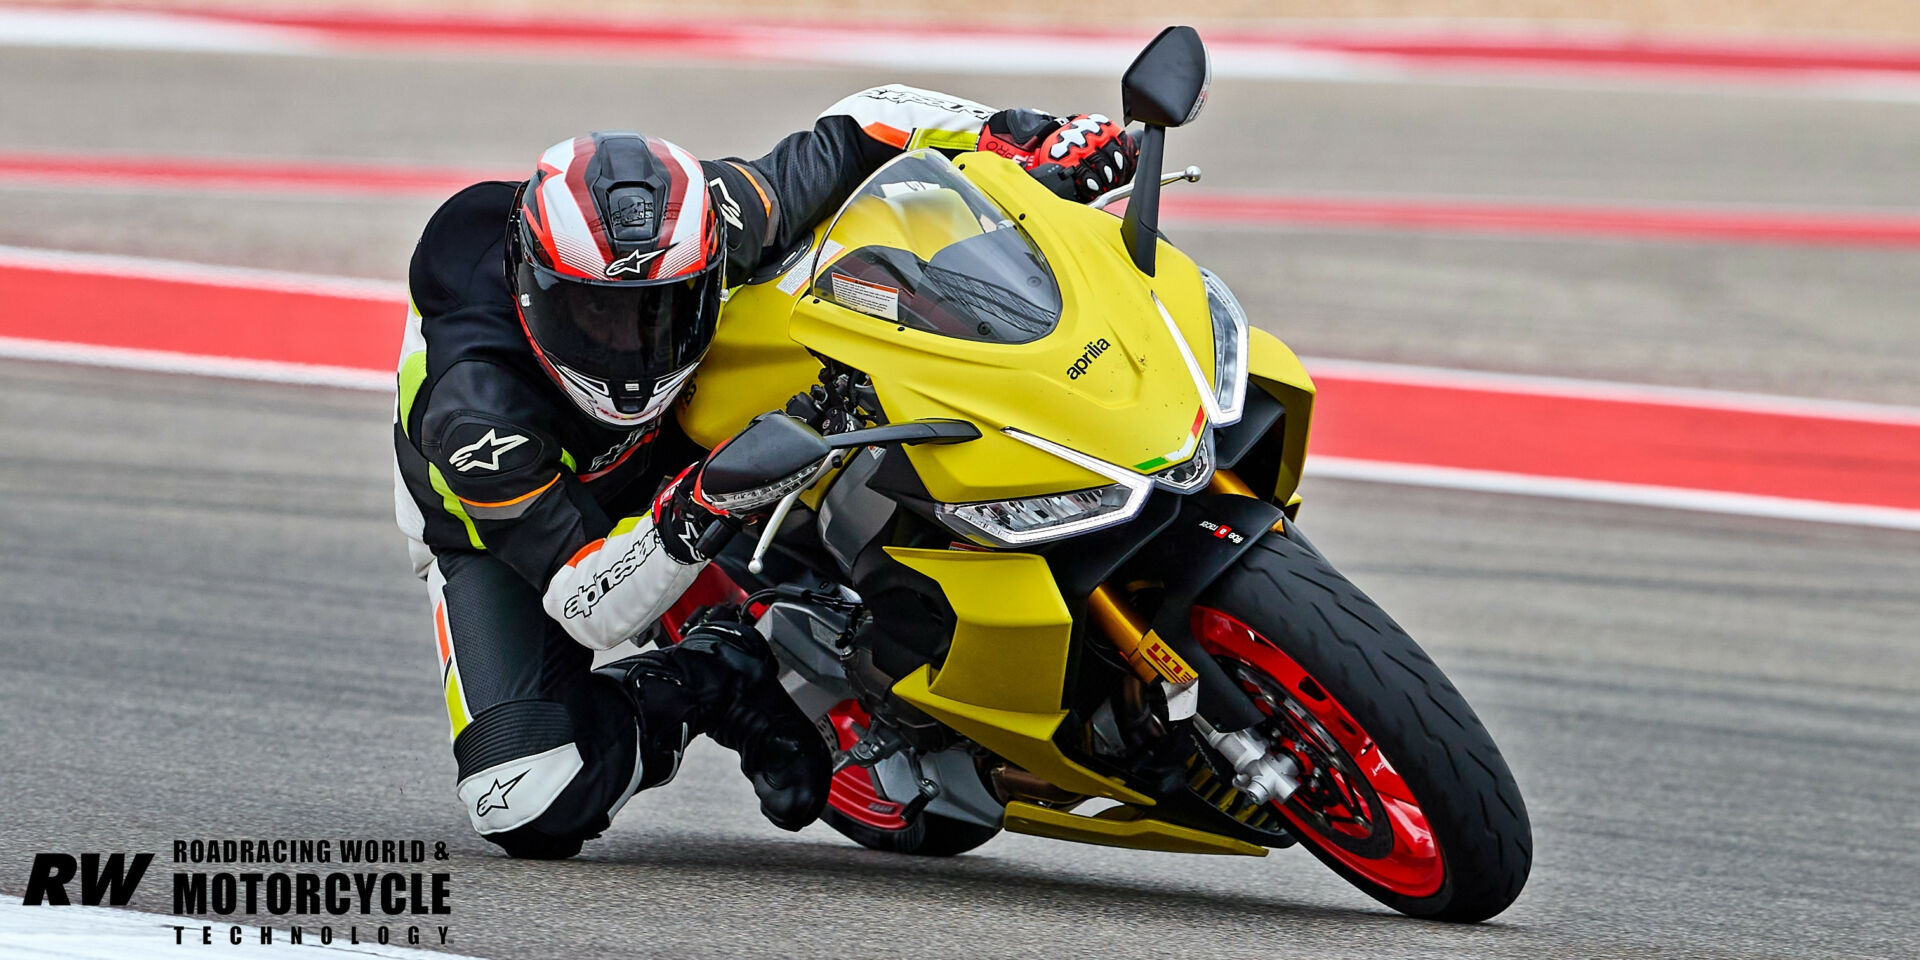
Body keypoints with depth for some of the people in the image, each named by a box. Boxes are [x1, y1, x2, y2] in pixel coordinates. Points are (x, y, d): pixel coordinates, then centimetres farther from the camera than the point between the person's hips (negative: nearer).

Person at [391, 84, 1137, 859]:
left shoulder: (704, 223, -33)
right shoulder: (474, 410, -43)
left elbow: (861, 131, -17)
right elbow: (589, 610, -39)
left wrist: (1033, 143, -29)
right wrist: (689, 517, -57)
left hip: (664, 448, 5)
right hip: (506, 528, -5)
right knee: (529, 808, -27)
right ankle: (719, 674, -5)